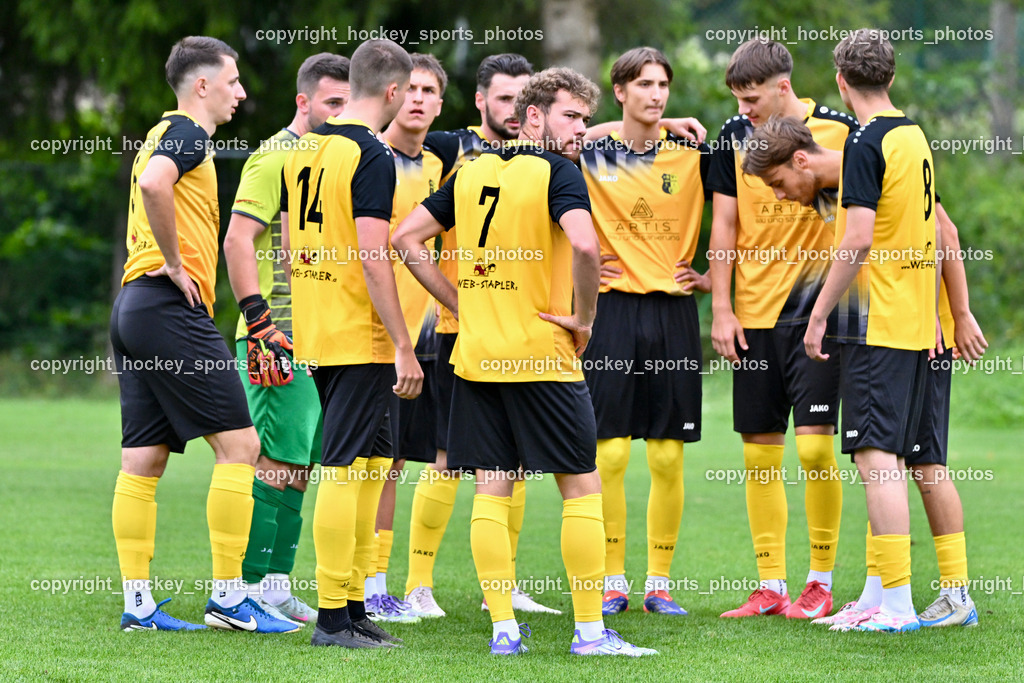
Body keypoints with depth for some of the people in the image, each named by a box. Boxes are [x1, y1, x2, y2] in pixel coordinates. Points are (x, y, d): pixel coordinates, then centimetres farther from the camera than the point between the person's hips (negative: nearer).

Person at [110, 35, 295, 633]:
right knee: (239, 444, -7)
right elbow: (153, 183, -28)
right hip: (172, 309, -10)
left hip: (134, 308, 10)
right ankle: (229, 596, -8)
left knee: (143, 461, 7)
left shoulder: (166, 134, 23)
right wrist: (175, 263, -19)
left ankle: (138, 604, 6)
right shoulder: (188, 134, -8)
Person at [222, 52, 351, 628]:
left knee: (299, 463, 9)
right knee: (274, 461, -10)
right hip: (283, 340, -9)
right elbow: (238, 239, -14)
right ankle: (248, 586, -8)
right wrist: (259, 317, -20)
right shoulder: (275, 157, -8)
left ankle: (276, 584, 14)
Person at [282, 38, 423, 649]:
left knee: (369, 464, 14)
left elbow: (290, 245, 17)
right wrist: (404, 348, -17)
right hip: (361, 340, -9)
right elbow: (372, 257, -19)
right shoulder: (371, 156, -14)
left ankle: (351, 606, 16)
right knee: (345, 472, -6)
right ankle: (334, 616, -5)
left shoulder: (306, 148, 12)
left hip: (314, 332, 9)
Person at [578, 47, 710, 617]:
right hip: (613, 309, -1)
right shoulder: (590, 155, 2)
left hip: (673, 313, 1)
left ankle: (660, 582, 10)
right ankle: (613, 582, 5)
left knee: (668, 457, 1)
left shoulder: (692, 154, 5)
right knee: (610, 452, -4)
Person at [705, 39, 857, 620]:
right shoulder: (736, 137, 5)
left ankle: (821, 582, 2)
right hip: (754, 314, 4)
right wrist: (721, 309, 3)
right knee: (759, 451, 5)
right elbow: (724, 224, 9)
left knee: (814, 442, -10)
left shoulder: (840, 131, -4)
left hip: (817, 310, -4)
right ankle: (771, 586, 12)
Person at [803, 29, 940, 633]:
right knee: (891, 457, 11)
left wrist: (820, 314, -13)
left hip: (874, 322, -8)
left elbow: (858, 240, -20)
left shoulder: (867, 144, -12)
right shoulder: (915, 137, 13)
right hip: (916, 322, 8)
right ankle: (893, 594, 13)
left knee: (876, 455, -10)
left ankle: (897, 603, -14)